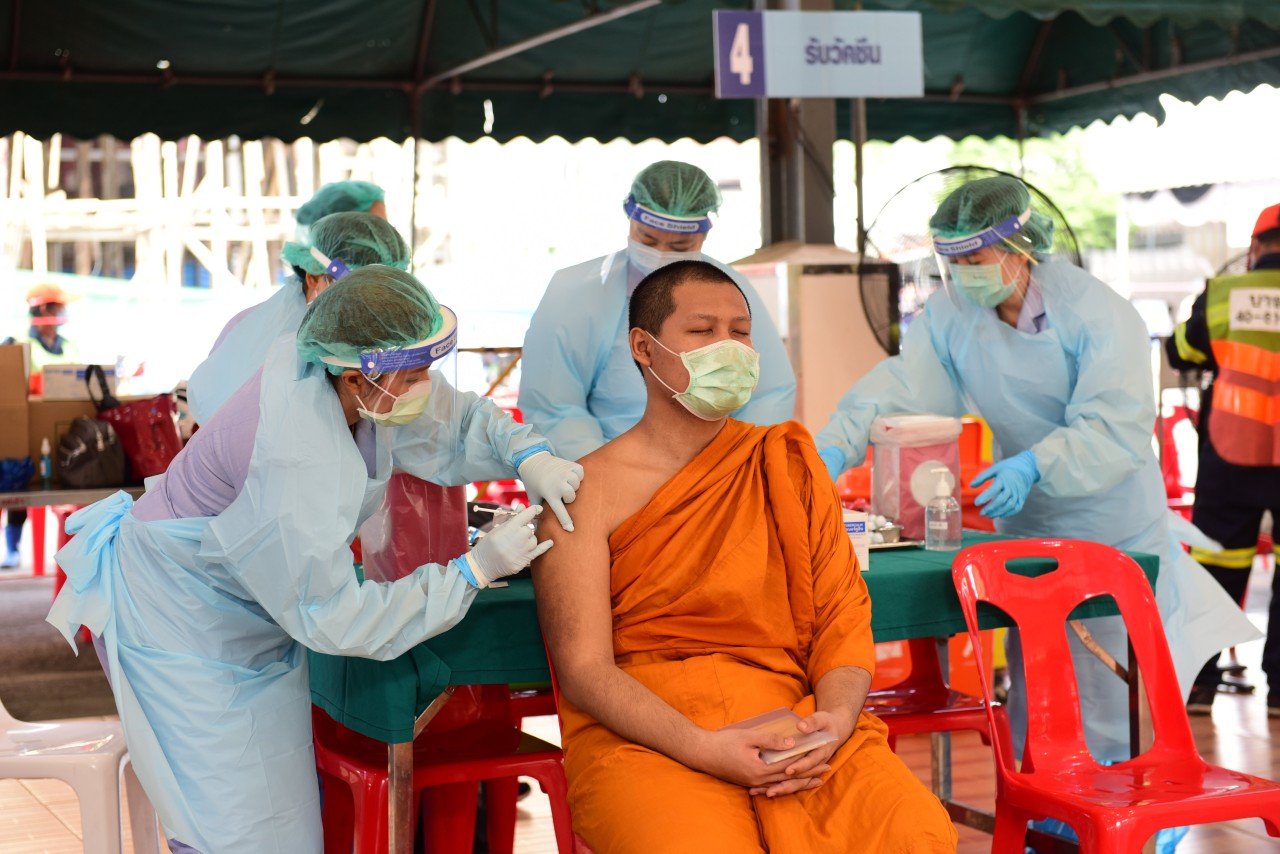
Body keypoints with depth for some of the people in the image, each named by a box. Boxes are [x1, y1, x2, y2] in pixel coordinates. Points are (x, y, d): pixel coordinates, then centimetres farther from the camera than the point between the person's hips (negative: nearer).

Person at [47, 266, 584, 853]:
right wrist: (474, 570, -28)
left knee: (283, 798, 12)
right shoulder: (296, 462, -38)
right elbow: (331, 618, -30)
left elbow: (452, 422, 3)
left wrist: (528, 456, -17)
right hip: (178, 621, -8)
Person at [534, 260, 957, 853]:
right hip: (642, 734, -3)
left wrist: (836, 720, -9)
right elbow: (584, 668, -4)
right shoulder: (588, 490, 3)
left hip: (792, 727, 3)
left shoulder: (788, 463, 17)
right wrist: (702, 749, -19)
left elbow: (844, 612, 12)